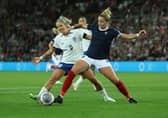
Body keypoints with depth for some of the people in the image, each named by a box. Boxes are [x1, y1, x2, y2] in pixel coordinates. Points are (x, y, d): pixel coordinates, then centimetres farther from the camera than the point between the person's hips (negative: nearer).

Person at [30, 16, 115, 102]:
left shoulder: (77, 32, -7)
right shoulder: (58, 38, 4)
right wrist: (41, 58, 16)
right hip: (66, 62, 2)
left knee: (93, 79, -3)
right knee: (53, 78, -15)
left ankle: (105, 96, 14)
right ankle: (40, 96, -16)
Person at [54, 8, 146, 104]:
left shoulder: (111, 32, -7)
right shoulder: (94, 28, 2)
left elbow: (127, 36, -13)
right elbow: (82, 25, 17)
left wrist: (137, 35, -27)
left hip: (102, 60, -2)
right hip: (88, 57, 2)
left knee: (115, 80, -7)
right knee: (72, 73, -17)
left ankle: (129, 97, 15)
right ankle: (61, 96, -12)